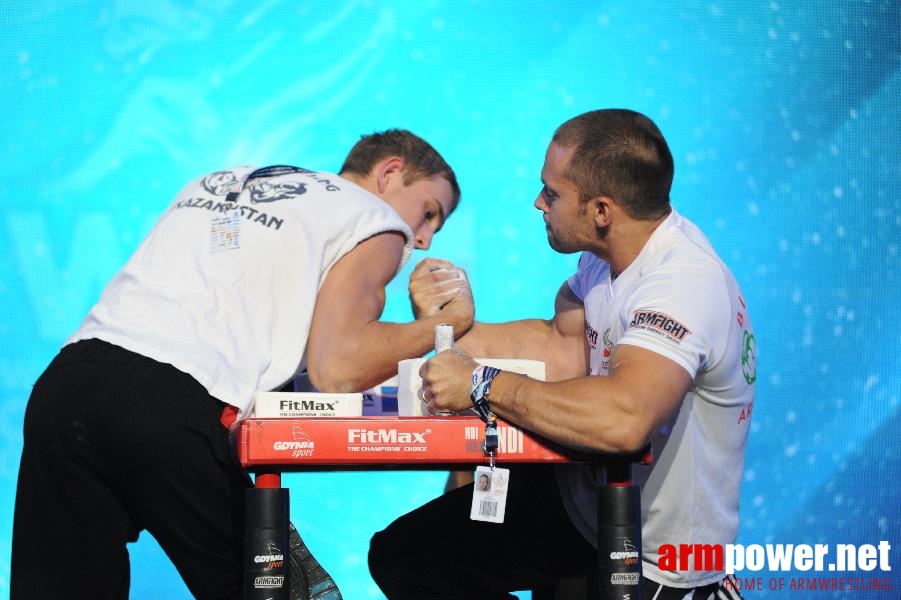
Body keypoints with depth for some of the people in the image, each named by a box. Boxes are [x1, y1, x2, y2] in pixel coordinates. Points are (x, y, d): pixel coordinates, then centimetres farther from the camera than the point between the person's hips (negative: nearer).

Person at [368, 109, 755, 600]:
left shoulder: (684, 282, -31)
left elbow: (622, 419, -46)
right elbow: (565, 348, 8)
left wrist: (482, 384, -34)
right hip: (583, 498, 8)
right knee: (399, 555, 2)